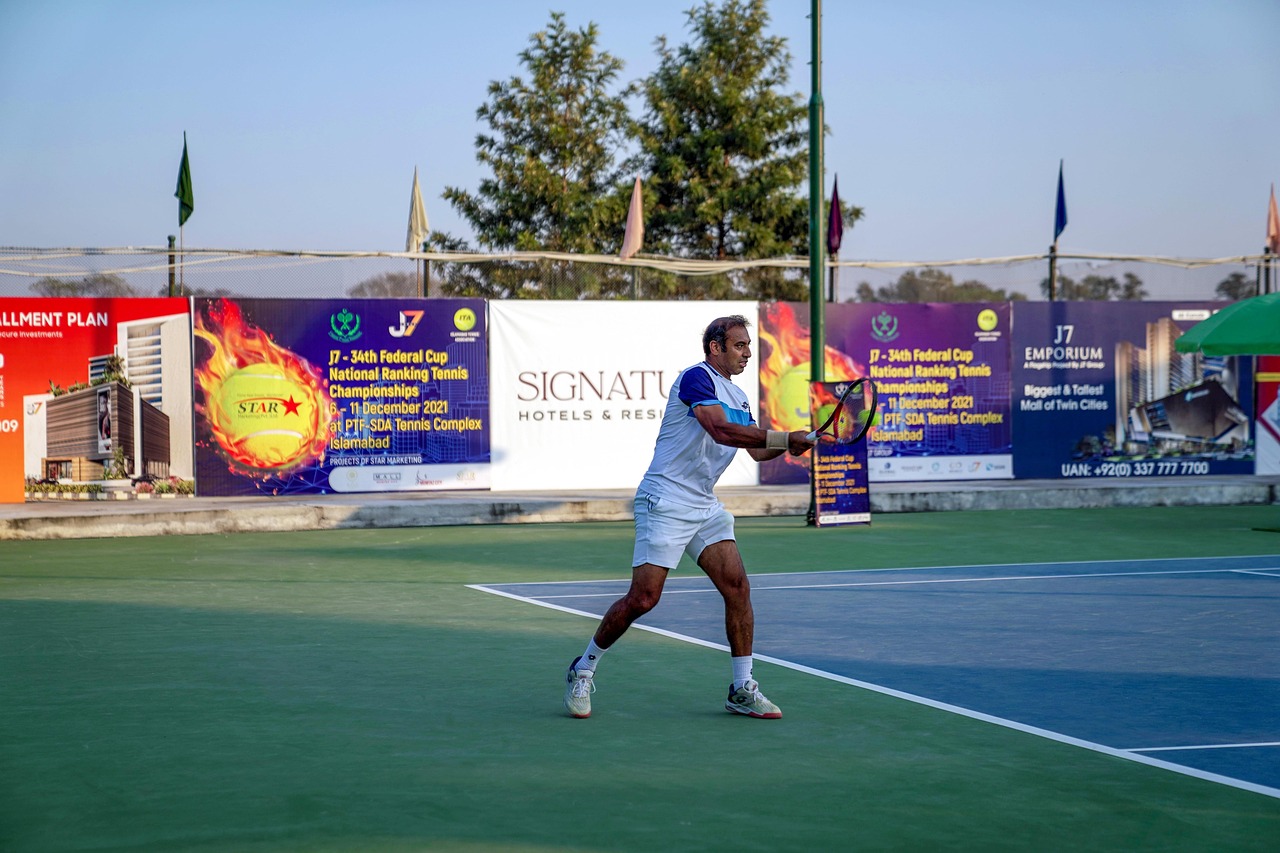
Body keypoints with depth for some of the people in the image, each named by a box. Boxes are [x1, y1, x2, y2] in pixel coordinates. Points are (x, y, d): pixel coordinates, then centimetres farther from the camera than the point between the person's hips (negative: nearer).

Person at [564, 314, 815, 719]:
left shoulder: (738, 397, 16)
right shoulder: (697, 377, -12)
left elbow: (757, 450, 16)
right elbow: (721, 430, -26)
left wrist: (789, 445, -5)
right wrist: (786, 438, -27)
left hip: (705, 508, 8)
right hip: (665, 503, -8)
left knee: (737, 586, -4)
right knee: (643, 597, -9)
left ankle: (743, 689, 2)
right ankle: (583, 669, 10)